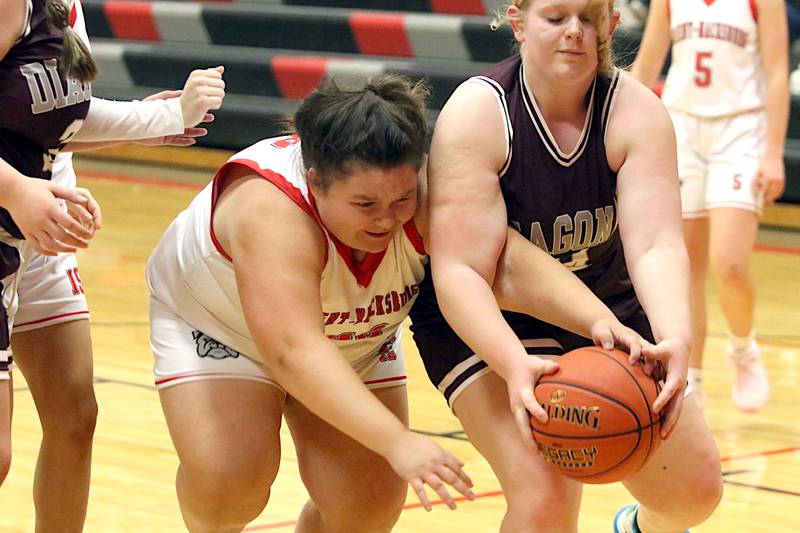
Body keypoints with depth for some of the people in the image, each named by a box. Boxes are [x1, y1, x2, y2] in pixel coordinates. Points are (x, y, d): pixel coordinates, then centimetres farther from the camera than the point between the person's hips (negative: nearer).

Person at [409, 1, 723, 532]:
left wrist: (675, 340, -48)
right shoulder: (476, 114, -24)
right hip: (488, 319, -4)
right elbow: (460, 272, -31)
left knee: (697, 488, 9)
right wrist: (514, 366, -49)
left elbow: (655, 244, -28)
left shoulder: (635, 111, -16)